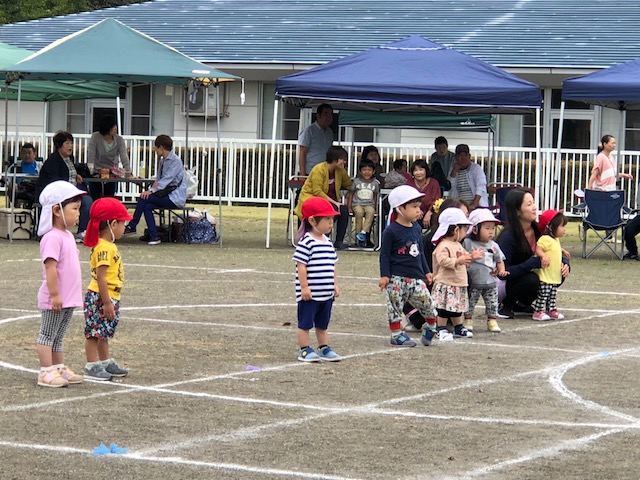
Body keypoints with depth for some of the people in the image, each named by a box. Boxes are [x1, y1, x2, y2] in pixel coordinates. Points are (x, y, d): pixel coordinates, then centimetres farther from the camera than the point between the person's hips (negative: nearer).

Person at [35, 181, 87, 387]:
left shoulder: (67, 236, 12)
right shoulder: (53, 238, -19)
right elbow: (50, 268, -23)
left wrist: (75, 294, 22)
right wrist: (55, 295, -24)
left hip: (69, 298, 9)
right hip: (55, 299, -9)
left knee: (58, 337, 16)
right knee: (47, 335, -1)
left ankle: (59, 368, 22)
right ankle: (46, 372, 1)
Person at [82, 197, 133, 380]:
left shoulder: (109, 245, 11)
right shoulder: (104, 248, -21)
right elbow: (101, 277, -24)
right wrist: (107, 302, -23)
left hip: (109, 297, 10)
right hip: (100, 298, -10)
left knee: (103, 333, 19)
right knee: (95, 332, -3)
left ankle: (106, 362, 29)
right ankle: (91, 367, 0)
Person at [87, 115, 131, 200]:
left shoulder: (119, 140, -12)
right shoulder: (95, 137, -17)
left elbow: (124, 158, -19)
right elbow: (91, 156, -21)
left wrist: (129, 172, -34)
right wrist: (91, 172, -32)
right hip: (96, 172, -1)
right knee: (95, 199, -2)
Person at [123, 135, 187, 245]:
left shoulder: (175, 161, -12)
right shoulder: (162, 161, 16)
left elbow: (167, 180, -20)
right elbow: (159, 179, 17)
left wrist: (151, 190, -27)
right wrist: (156, 183, -9)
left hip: (175, 198, -8)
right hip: (166, 195, 8)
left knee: (144, 198, -20)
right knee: (147, 206, -18)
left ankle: (132, 227, -10)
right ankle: (153, 236, -21)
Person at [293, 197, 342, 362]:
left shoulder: (328, 242, 11)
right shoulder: (306, 243, -15)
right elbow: (301, 266, -17)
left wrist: (335, 285, 14)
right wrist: (304, 287, -19)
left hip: (326, 293, 8)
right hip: (310, 293, -8)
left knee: (323, 323, 16)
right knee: (305, 322, 2)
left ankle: (324, 349, 24)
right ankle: (304, 350, 8)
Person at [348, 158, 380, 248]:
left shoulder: (375, 183, 11)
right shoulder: (356, 181, 6)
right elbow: (351, 194, 11)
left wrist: (375, 208, 8)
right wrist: (349, 207, 4)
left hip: (369, 204, 1)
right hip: (357, 204, -1)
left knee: (371, 211, -34)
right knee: (359, 212, -34)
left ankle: (363, 233, -39)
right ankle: (358, 235, -30)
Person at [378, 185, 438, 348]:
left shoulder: (417, 229, 12)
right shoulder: (391, 231, -9)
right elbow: (385, 254, -8)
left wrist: (426, 272, 22)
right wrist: (384, 276, -12)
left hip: (415, 277, 6)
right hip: (396, 278, -6)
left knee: (427, 303, 0)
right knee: (395, 306, -1)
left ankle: (429, 328, 21)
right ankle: (396, 335, 9)